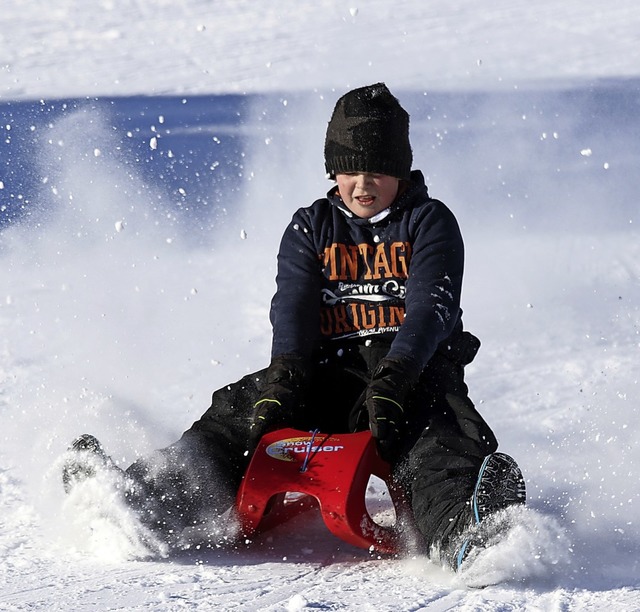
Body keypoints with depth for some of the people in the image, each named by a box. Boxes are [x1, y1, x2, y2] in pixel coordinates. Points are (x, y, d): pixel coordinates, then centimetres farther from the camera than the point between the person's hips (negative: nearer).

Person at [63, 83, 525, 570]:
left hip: (415, 370, -4)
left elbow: (431, 307, -10)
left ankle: (461, 535, -68)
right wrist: (285, 375, -22)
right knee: (240, 416, -20)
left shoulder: (430, 222, 5)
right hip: (329, 370, 4)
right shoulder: (310, 228, 15)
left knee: (435, 440, -37)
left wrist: (393, 379, -29)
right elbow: (292, 305, 0)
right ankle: (146, 502, -36)